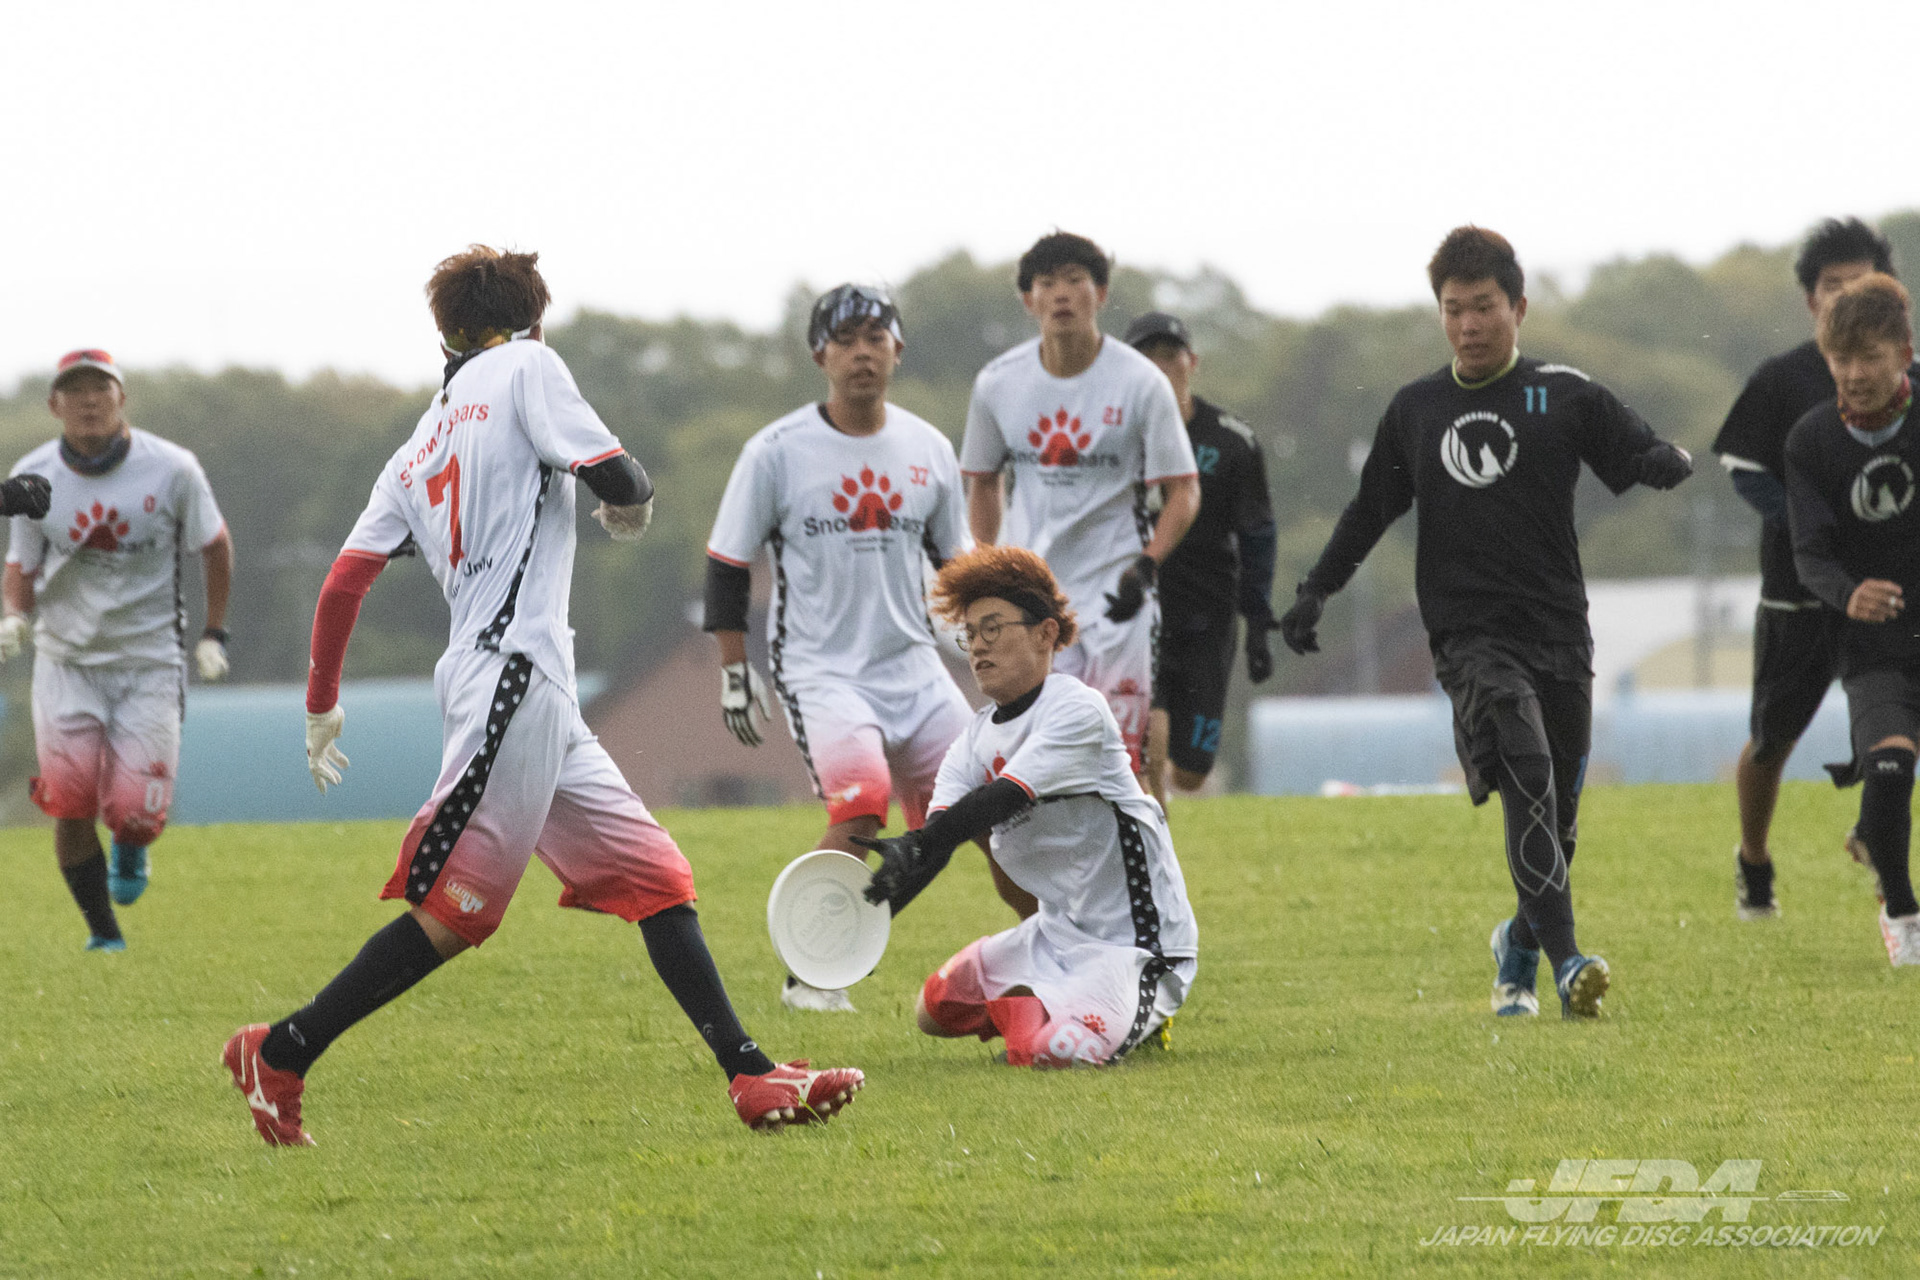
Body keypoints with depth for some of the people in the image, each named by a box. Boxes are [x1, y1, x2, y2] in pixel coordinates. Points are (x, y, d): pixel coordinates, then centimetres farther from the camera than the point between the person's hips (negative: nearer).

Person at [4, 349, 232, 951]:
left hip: (149, 659, -1)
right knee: (70, 807, -9)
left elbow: (215, 545, 6)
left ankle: (130, 852, 31)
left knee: (134, 813, -8)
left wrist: (213, 635, 6)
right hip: (66, 659, 1)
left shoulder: (172, 470, -10)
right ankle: (103, 932, 13)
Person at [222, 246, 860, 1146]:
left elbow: (344, 581, 14)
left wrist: (322, 703, 23)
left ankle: (750, 1076, 0)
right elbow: (613, 478, -8)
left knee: (656, 876, 6)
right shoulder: (525, 366, 3)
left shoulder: (416, 455, 22)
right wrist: (635, 501, 15)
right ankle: (279, 1055, -6)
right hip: (513, 675, -9)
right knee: (453, 912, -9)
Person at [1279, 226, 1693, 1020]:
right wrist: (1315, 594, 20)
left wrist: (1671, 464, -21)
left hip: (1558, 632, 1)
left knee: (1556, 812, 3)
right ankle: (1564, 961, -30)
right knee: (1528, 781, -22)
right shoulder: (1416, 410, 13)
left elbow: (1645, 460, 3)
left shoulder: (1566, 398, 7)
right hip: (1469, 635, -1)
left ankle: (1520, 944, 30)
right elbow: (1371, 509, 23)